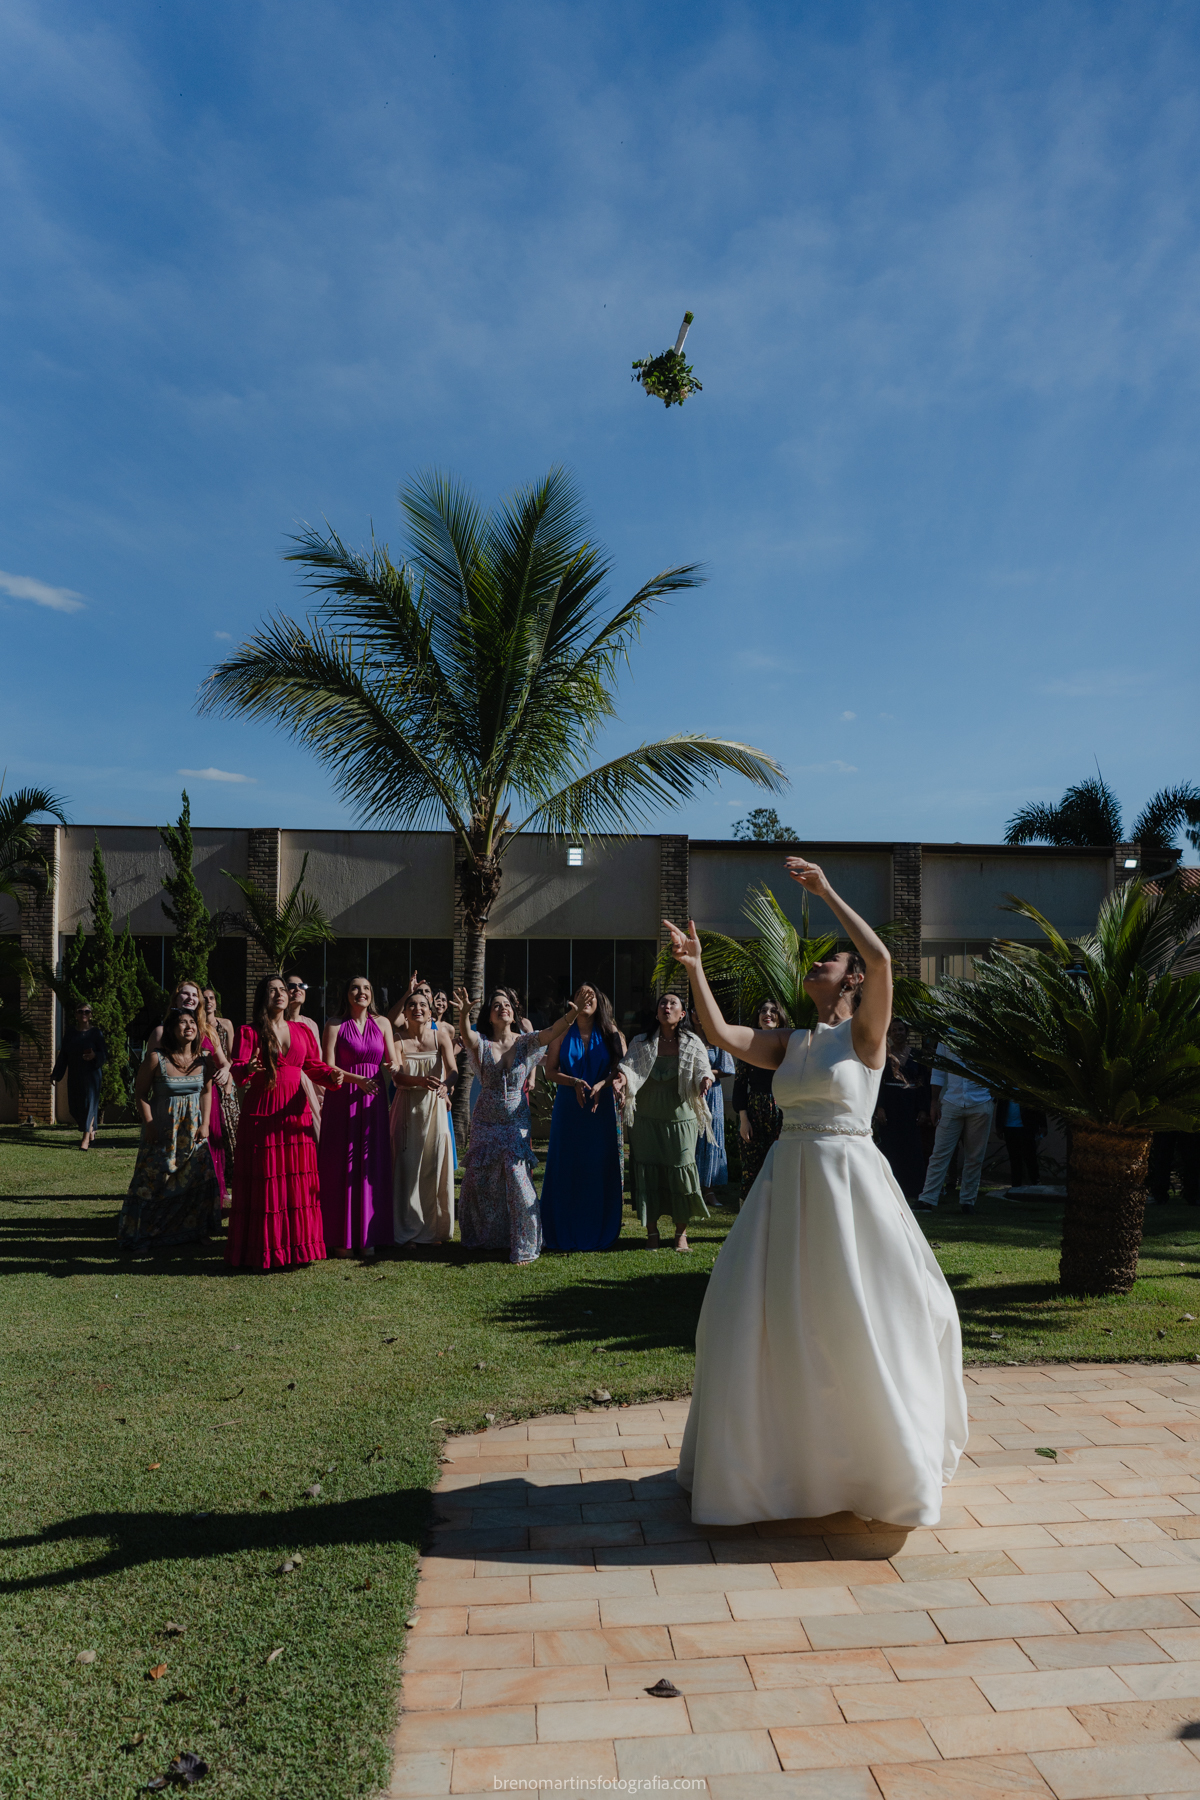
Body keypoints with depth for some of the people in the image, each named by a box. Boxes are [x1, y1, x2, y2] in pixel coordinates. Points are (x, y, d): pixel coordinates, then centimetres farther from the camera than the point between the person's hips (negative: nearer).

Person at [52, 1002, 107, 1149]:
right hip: (74, 1076, 4)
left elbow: (104, 1054, -6)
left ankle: (86, 1137, -8)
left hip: (91, 1074, -4)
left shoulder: (96, 1033, -2)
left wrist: (94, 1056, -27)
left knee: (89, 1103, -9)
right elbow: (63, 1056, 10)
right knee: (75, 1107, 6)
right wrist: (55, 1074, 4)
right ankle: (91, 1131, 27)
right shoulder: (70, 1034, 9)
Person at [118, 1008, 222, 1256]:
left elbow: (206, 1092, 7)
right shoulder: (155, 1058, -11)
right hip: (162, 1130, -3)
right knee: (153, 1181, -2)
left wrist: (205, 1124, -1)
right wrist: (149, 1125, -11)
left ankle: (188, 1233, 17)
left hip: (193, 1130, 4)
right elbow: (140, 1094, -5)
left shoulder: (204, 1060, -1)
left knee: (198, 1178, 2)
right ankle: (141, 1239, 10)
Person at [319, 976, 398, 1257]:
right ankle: (340, 1237, 6)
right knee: (341, 1165, -1)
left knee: (372, 1164, 2)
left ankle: (368, 1237, 9)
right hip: (342, 1098, -3)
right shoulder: (335, 1025, 0)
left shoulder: (381, 1023, 9)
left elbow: (394, 1062, 8)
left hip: (373, 1099, 3)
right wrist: (357, 1080, -21)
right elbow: (328, 1068, -8)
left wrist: (394, 1066, -15)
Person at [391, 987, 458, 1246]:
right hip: (407, 1107, -1)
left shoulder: (440, 1035, 1)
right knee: (408, 1166, -3)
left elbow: (452, 1069, -10)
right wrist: (421, 1081, -36)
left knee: (436, 1165, 0)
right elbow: (396, 1075, -16)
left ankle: (437, 1228, 13)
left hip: (435, 1107, 1)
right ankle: (409, 1230, 8)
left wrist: (445, 1086, -32)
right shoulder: (398, 1039, -2)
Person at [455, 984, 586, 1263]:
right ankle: (484, 1239, 31)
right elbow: (466, 1034, -27)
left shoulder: (525, 1042, -2)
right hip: (486, 1122, 1)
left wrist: (574, 1011, -38)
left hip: (517, 1122, -1)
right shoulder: (481, 1043, -4)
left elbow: (553, 1032, -19)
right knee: (479, 1180, 8)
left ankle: (524, 1247, 6)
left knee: (517, 1179, -9)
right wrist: (464, 1013, -50)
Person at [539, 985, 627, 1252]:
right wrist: (574, 1082, -13)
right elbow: (550, 1072, 3)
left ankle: (598, 1233, 12)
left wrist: (601, 1084, -15)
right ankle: (562, 1234, 10)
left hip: (601, 1108, 0)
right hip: (568, 1108, 0)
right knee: (565, 1169, 0)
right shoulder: (563, 1032, 5)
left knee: (599, 1170, 1)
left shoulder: (609, 1033, 5)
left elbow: (621, 1068, 2)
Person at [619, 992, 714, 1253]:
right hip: (646, 1117, 1)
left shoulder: (692, 1043, 1)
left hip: (680, 1116, -1)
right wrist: (621, 1077, -29)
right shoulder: (642, 1042, 3)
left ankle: (681, 1233, 15)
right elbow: (628, 1065, -6)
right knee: (648, 1170, 3)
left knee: (681, 1170, 0)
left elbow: (703, 1070, -2)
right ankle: (652, 1231, 16)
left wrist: (705, 1080, -25)